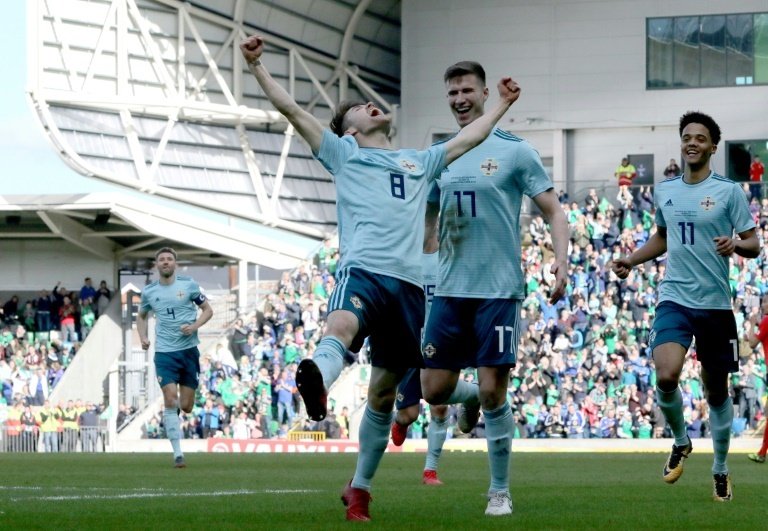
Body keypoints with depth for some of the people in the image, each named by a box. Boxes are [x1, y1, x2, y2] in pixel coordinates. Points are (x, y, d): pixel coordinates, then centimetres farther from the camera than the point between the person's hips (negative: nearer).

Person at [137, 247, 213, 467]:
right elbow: (142, 316, 22)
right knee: (170, 400, -15)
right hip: (164, 352, 0)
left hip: (189, 350, 0)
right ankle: (177, 454, -12)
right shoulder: (149, 291, 4)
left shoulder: (188, 285, 0)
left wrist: (194, 326, -12)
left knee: (185, 407, 1)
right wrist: (143, 337, 3)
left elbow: (207, 310, 7)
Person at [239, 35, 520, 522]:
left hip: (408, 283, 5)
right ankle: (317, 382, -73)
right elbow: (291, 108, 14)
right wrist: (256, 65, 8)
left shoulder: (419, 162, 31)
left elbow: (469, 139, 41)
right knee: (341, 327, -39)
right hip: (362, 270, -5)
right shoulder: (343, 152, 20)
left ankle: (360, 488, 17)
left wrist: (502, 105, 44)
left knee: (383, 394, 7)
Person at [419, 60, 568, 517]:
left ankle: (501, 492, 7)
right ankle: (470, 399, 38)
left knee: (493, 391, -6)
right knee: (435, 389, 2)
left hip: (499, 289, -4)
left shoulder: (515, 151, -2)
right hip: (450, 290, 5)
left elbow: (553, 211, -2)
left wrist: (561, 260, -17)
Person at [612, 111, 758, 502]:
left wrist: (737, 244, -23)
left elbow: (753, 244, -2)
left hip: (715, 304, -2)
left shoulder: (728, 191, -3)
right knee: (666, 376, -22)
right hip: (674, 298, 2)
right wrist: (631, 260, 11)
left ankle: (720, 470, 25)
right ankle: (680, 443, 5)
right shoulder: (665, 190, 9)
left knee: (716, 390, 7)